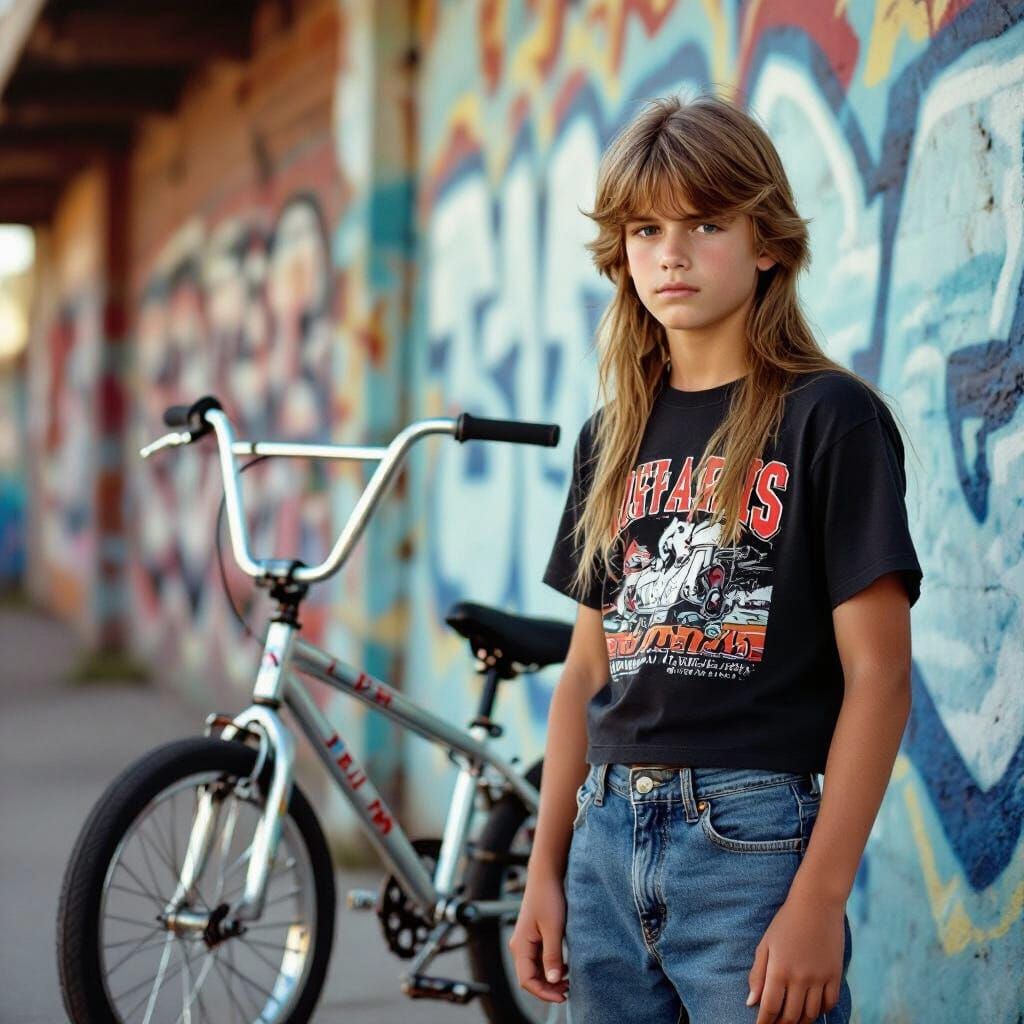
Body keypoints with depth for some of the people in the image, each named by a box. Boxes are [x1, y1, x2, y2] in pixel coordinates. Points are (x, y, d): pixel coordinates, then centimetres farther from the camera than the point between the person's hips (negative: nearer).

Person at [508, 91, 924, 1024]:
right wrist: (545, 872, 10)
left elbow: (879, 675, -10)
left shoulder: (831, 420, -5)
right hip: (610, 838, 5)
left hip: (753, 841, -5)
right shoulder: (615, 436, 12)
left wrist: (819, 897, -15)